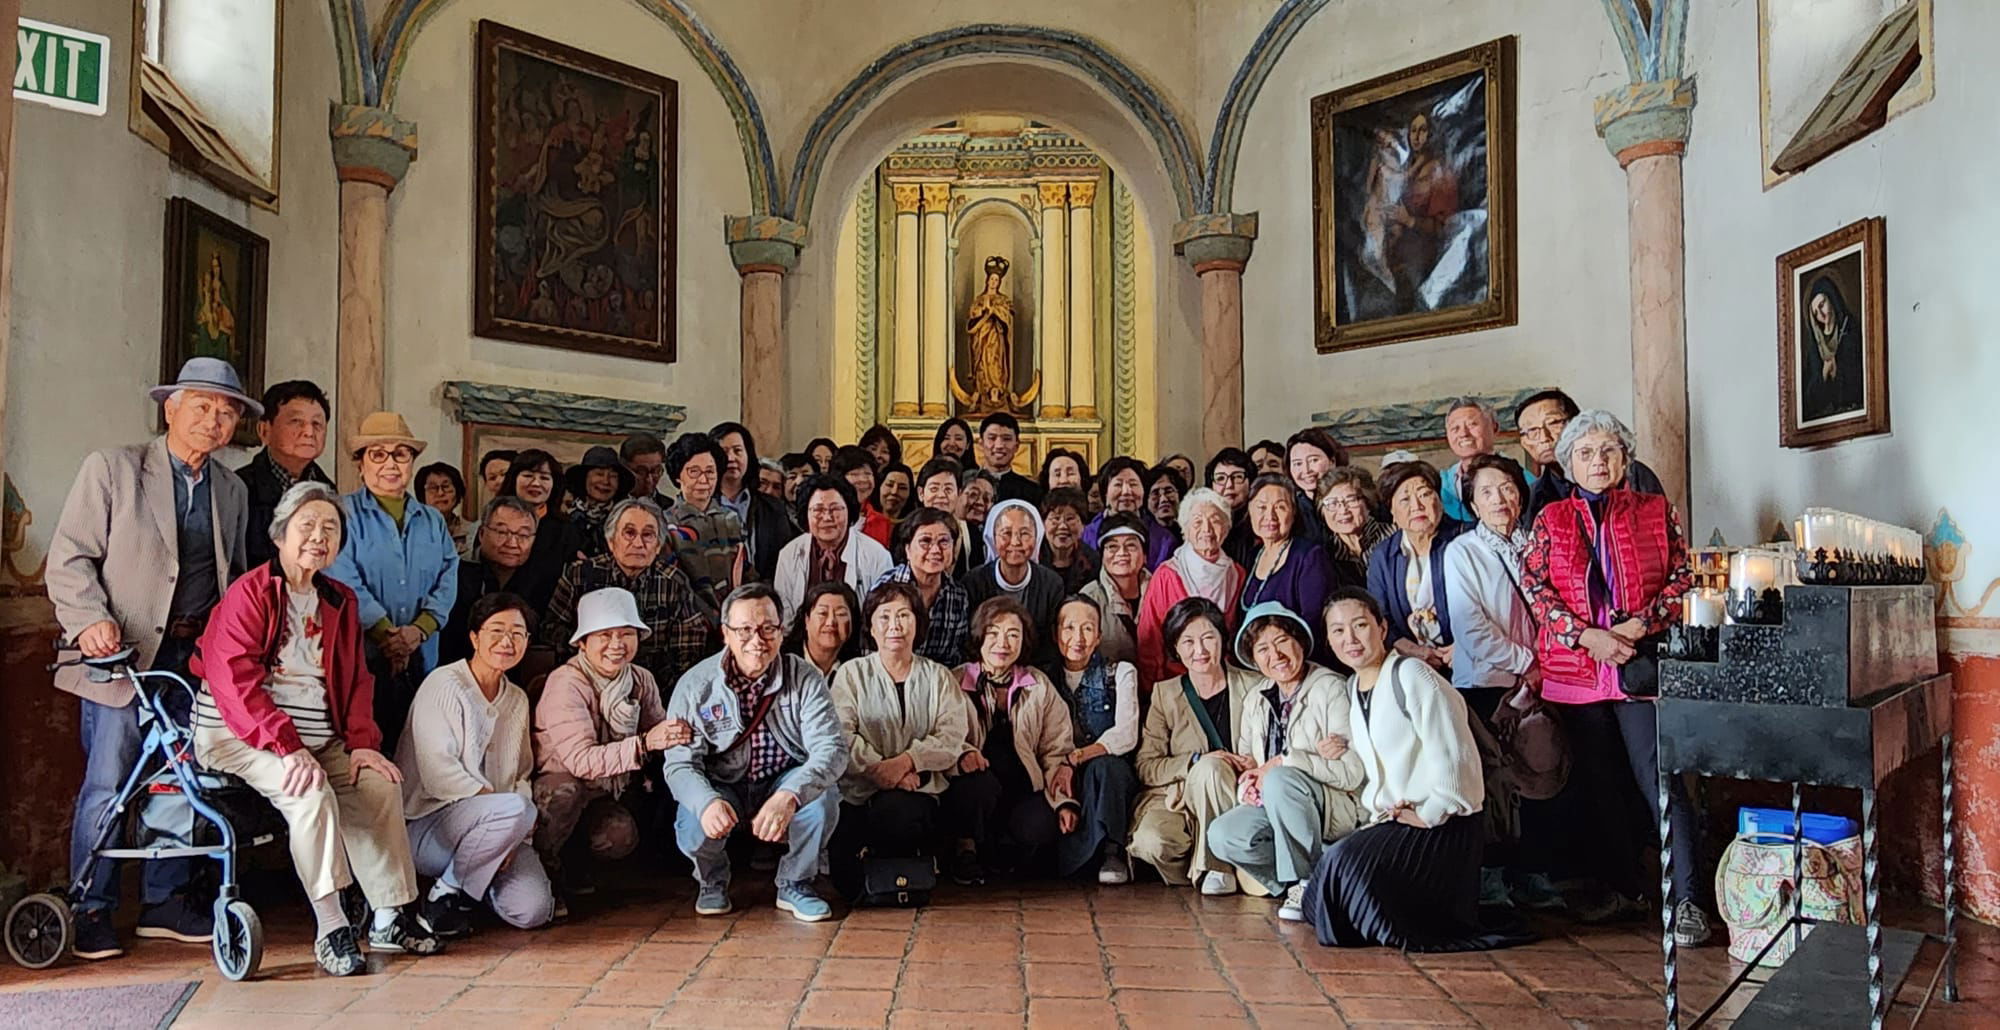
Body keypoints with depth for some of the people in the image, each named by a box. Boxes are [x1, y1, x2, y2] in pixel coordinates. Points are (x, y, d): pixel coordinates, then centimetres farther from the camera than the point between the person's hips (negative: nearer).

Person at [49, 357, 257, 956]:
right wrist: (90, 620, -19)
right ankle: (92, 913, 10)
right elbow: (70, 558, -4)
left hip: (199, 657, 5)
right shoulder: (111, 469, 0)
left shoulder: (232, 492, 15)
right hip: (123, 657, -4)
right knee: (106, 785, -4)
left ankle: (166, 902, 20)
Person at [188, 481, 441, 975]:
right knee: (311, 793, -29)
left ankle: (391, 917, -6)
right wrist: (288, 746, -25)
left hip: (317, 737, 6)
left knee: (381, 788, -14)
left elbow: (356, 680, 15)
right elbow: (235, 681, -17)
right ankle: (331, 929, -22)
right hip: (239, 734, -6)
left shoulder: (340, 601, 14)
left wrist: (361, 743, -1)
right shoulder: (250, 592, -7)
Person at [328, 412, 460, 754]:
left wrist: (419, 630, -11)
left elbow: (447, 581, 5)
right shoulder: (344, 513, 3)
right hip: (360, 660, -4)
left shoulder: (432, 521, 16)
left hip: (421, 663, 4)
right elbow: (345, 582, -9)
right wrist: (386, 634, -15)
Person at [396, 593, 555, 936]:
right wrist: (506, 809, -20)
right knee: (514, 811, -35)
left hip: (499, 825, 6)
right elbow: (438, 772, -17)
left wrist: (513, 837, -5)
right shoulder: (443, 685, -7)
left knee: (533, 911, -16)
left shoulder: (517, 700, 14)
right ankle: (445, 895, -11)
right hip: (428, 825, -6)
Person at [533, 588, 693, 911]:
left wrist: (677, 735, -25)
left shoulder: (642, 680, -3)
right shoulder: (566, 683, -22)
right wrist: (645, 743, -43)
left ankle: (574, 866, 10)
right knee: (567, 791, -36)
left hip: (603, 791, 5)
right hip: (554, 786, -4)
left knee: (621, 836, -24)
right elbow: (581, 760, -32)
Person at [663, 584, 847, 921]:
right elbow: (680, 763, -17)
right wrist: (707, 803, -41)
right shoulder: (695, 685, -13)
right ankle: (712, 882, 9)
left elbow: (831, 748, -26)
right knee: (695, 828, -29)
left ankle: (795, 885, -1)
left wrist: (789, 796, -46)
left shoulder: (805, 679, -14)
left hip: (784, 782, 0)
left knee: (823, 797, -30)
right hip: (721, 787, 0)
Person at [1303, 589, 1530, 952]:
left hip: (1444, 827, -9)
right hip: (1390, 822, 9)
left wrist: (1428, 816, -16)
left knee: (1344, 861, -30)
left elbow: (1453, 754, -19)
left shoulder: (1411, 675, -14)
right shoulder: (1354, 690, 13)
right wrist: (1376, 810, 1)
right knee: (1316, 905, -2)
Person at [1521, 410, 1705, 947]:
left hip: (1640, 665, -2)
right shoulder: (1551, 520, 10)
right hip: (1576, 670, 2)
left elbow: (1682, 577, 3)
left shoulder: (1656, 511, 8)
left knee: (1659, 777, -10)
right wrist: (1587, 636, -10)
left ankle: (1685, 899, -4)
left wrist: (1640, 624, -12)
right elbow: (1535, 587, 1)